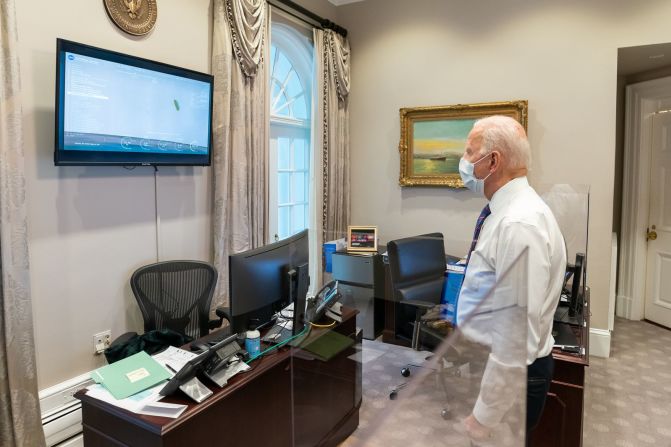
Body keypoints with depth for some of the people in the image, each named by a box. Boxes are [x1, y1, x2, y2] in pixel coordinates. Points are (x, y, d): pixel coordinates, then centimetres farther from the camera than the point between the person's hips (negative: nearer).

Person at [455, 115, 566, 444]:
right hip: (487, 361, 9)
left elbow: (517, 332, -28)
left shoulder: (520, 224, -27)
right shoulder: (505, 213, 5)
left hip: (510, 376, -9)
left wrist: (484, 418, -21)